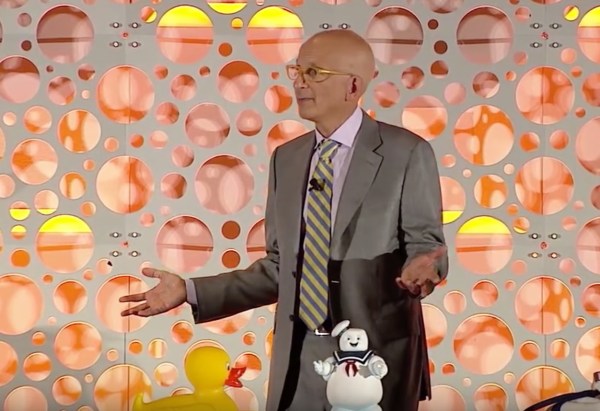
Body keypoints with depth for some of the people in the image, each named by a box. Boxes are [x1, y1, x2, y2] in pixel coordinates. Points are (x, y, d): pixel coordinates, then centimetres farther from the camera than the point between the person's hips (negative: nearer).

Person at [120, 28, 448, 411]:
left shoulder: (407, 152, -5)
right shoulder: (286, 158, 10)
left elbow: (426, 245, -6)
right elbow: (280, 268, 11)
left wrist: (422, 268, -29)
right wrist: (190, 291, 4)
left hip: (378, 356, -4)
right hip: (298, 359, 5)